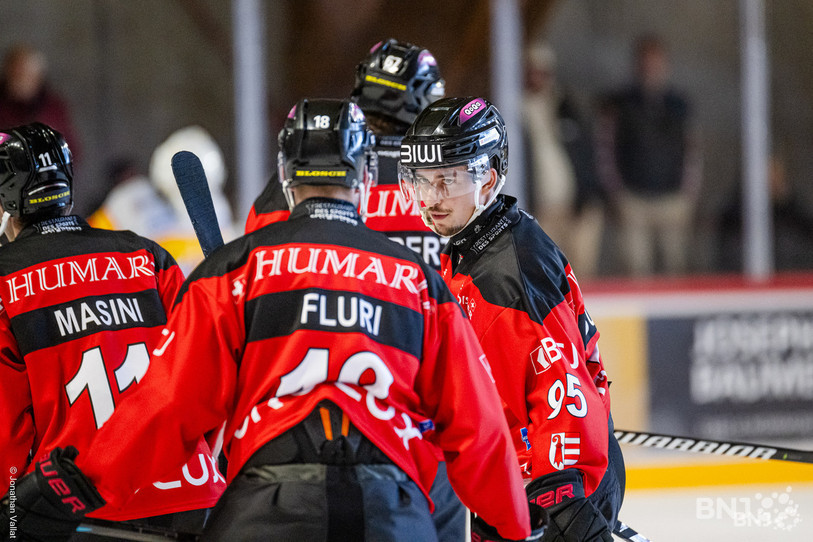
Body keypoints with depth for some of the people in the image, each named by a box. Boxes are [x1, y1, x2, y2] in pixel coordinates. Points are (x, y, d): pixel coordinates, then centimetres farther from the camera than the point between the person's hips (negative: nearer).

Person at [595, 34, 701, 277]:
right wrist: (618, 196, -2)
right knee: (638, 268, -8)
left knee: (677, 267, -3)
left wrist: (688, 195, 7)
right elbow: (605, 155, 4)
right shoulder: (618, 106, 5)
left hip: (674, 200, 2)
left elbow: (692, 152, 15)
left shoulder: (679, 105, 13)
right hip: (634, 200, -2)